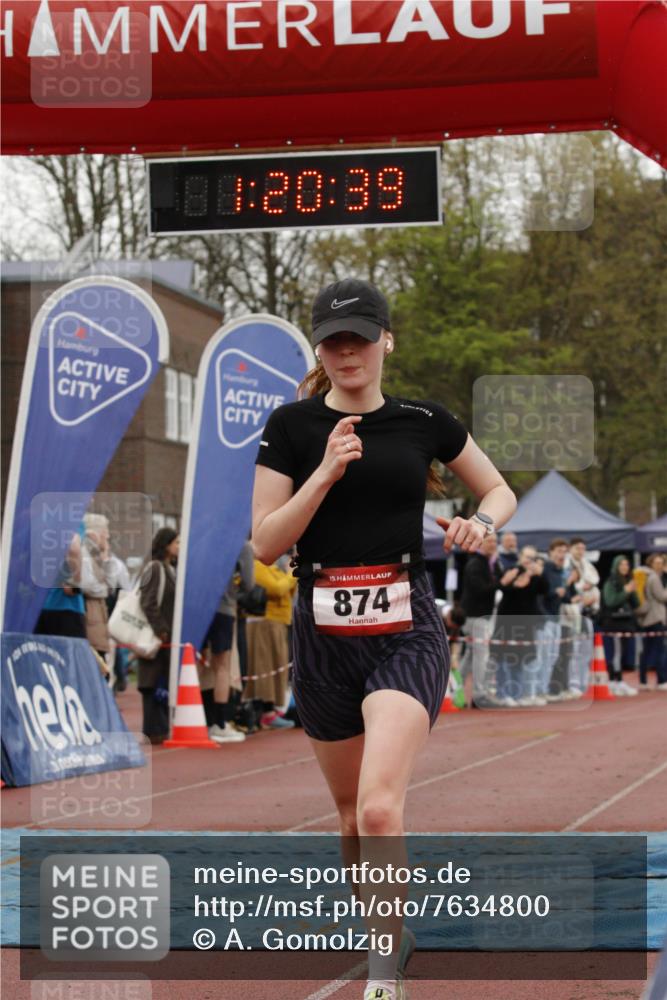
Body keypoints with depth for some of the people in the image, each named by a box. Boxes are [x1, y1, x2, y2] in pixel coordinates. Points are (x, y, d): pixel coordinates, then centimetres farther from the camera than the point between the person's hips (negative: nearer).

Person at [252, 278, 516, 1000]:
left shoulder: (425, 422, 3)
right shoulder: (292, 426, 1)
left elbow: (501, 491, 17)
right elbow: (265, 542, -4)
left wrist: (480, 522, -6)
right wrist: (326, 472, -16)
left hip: (406, 633, -2)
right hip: (324, 635, 2)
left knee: (379, 808, -21)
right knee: (351, 812, 14)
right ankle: (383, 932, 37)